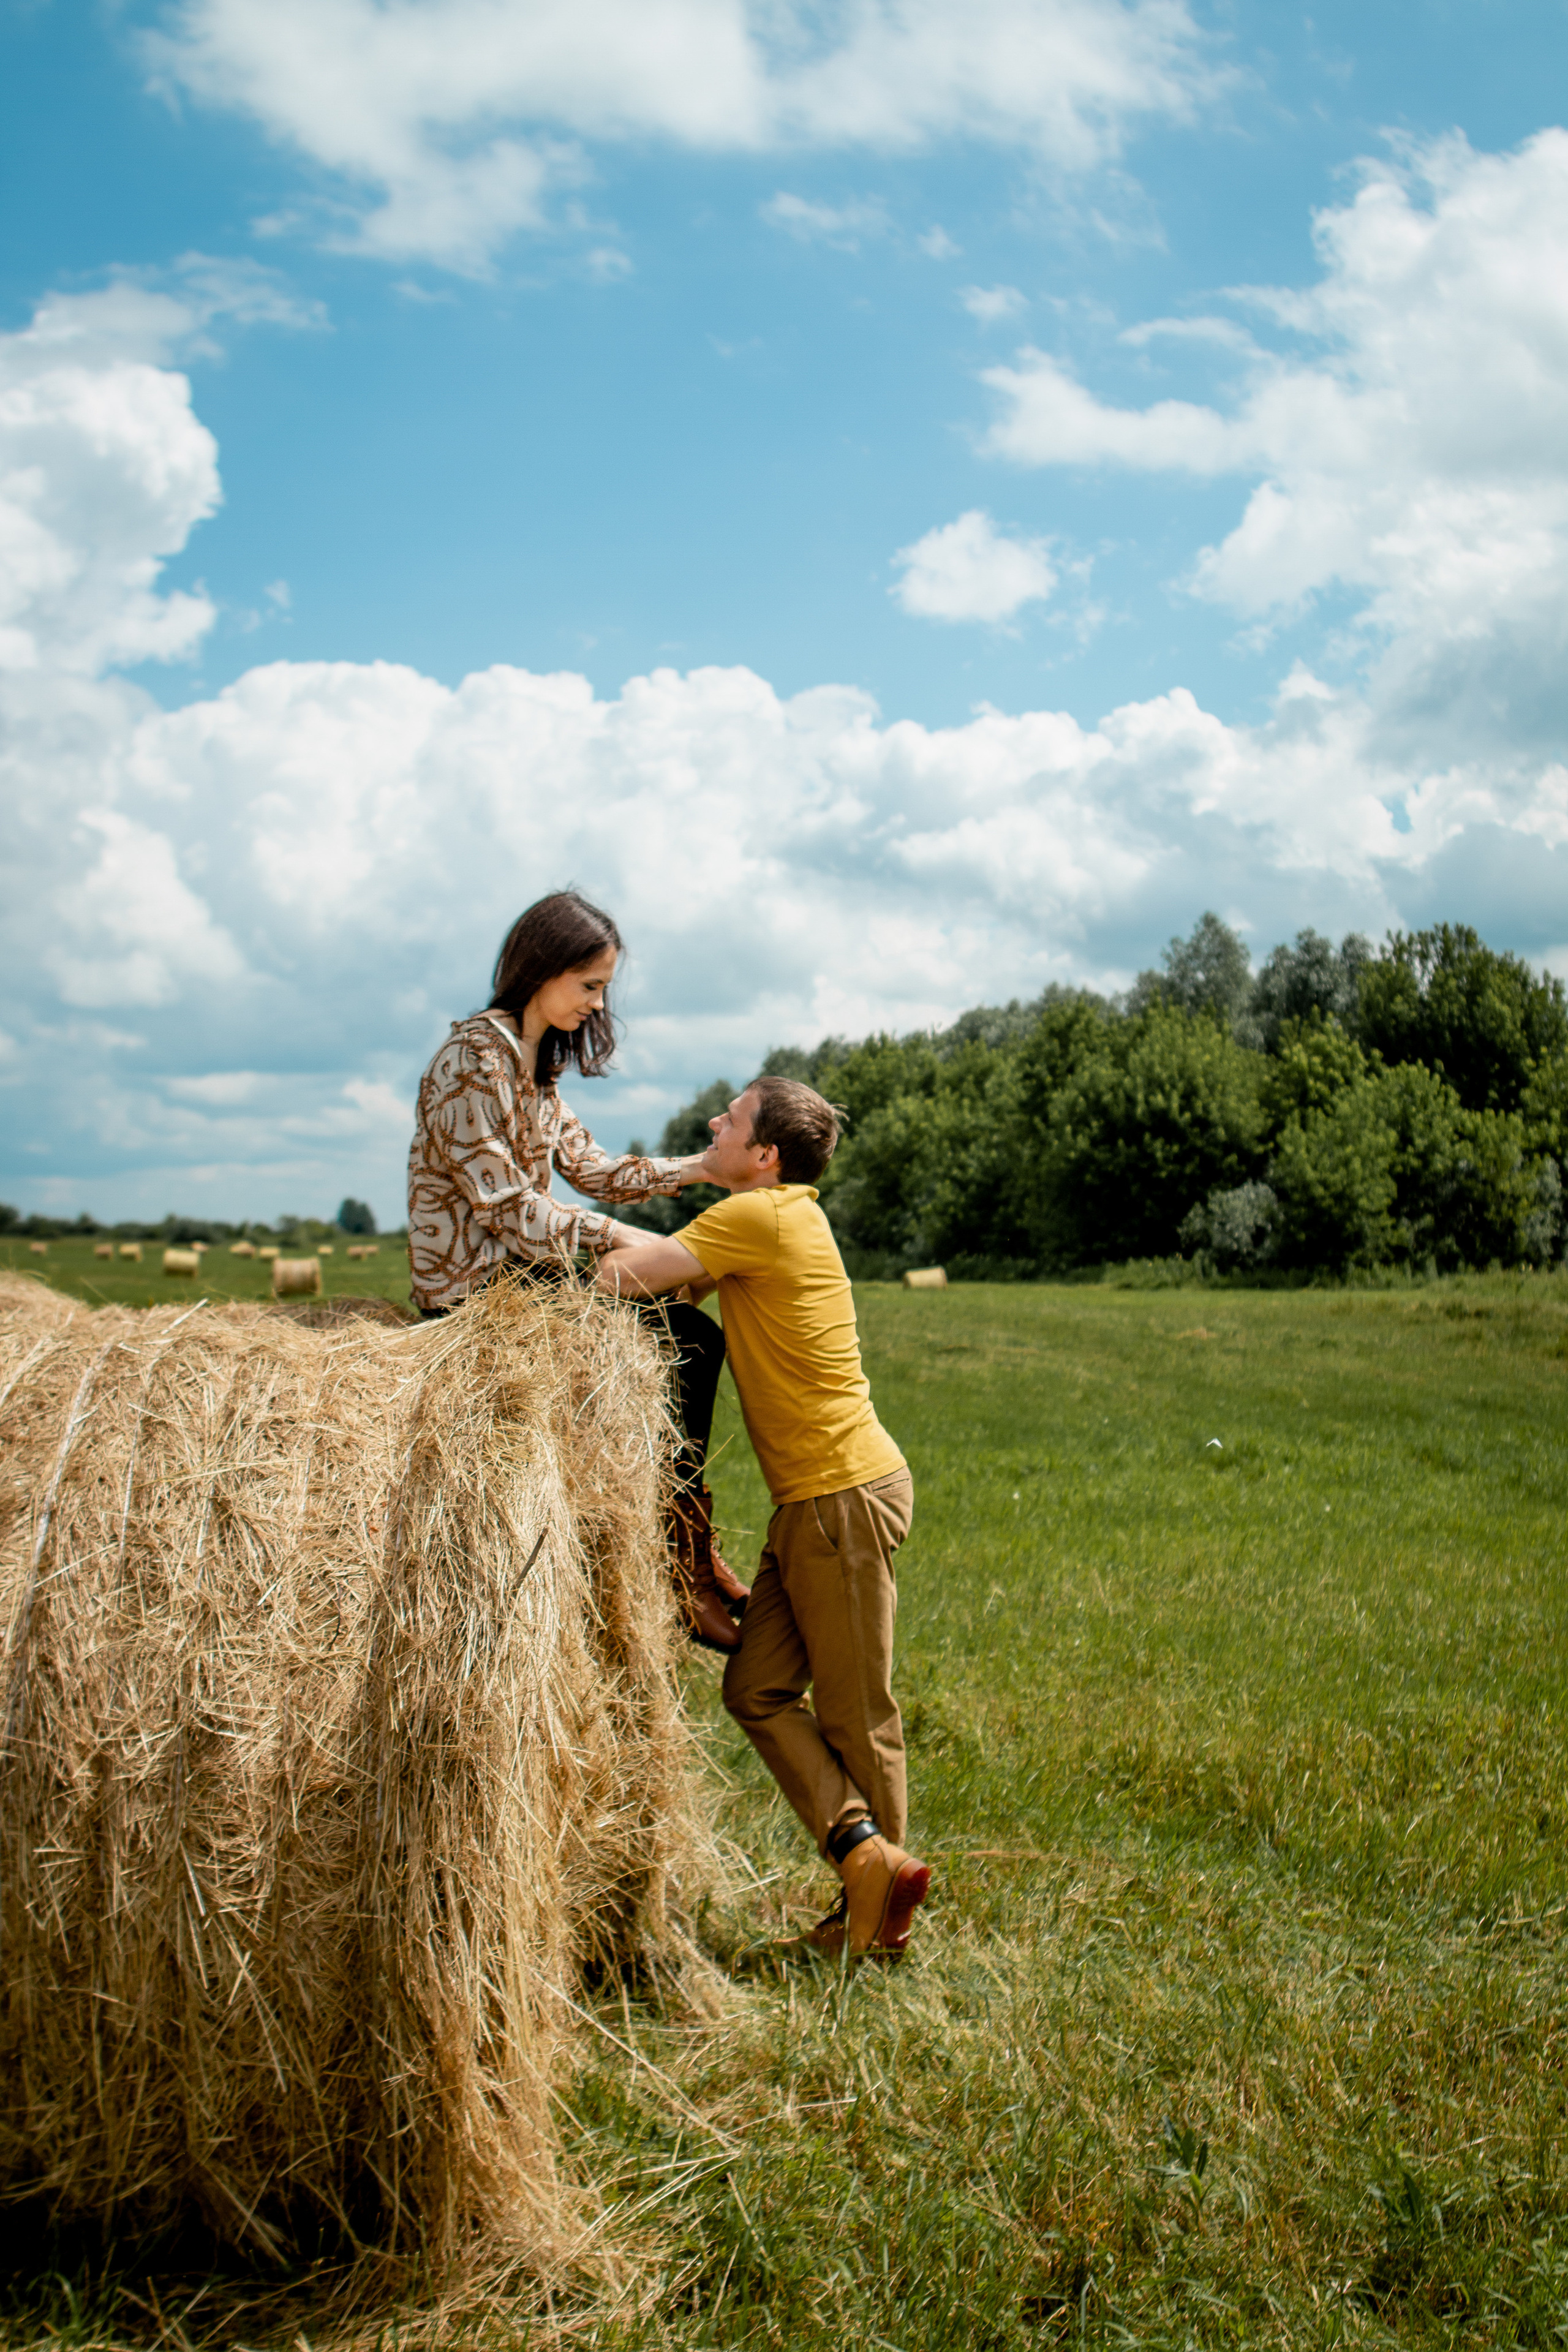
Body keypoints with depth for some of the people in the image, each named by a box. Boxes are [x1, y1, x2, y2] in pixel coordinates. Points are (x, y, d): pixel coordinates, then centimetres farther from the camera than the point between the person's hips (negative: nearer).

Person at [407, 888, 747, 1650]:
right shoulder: (474, 1059, -16)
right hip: (474, 1289, -9)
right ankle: (688, 1572, -4)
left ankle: (692, 1553, 10)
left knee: (695, 1337, 3)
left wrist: (702, 1167, 4)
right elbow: (503, 1203, -19)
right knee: (672, 1351, -15)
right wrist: (615, 1236, -19)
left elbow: (587, 1165, 12)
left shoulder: (537, 1065, 14)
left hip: (527, 1277, 10)